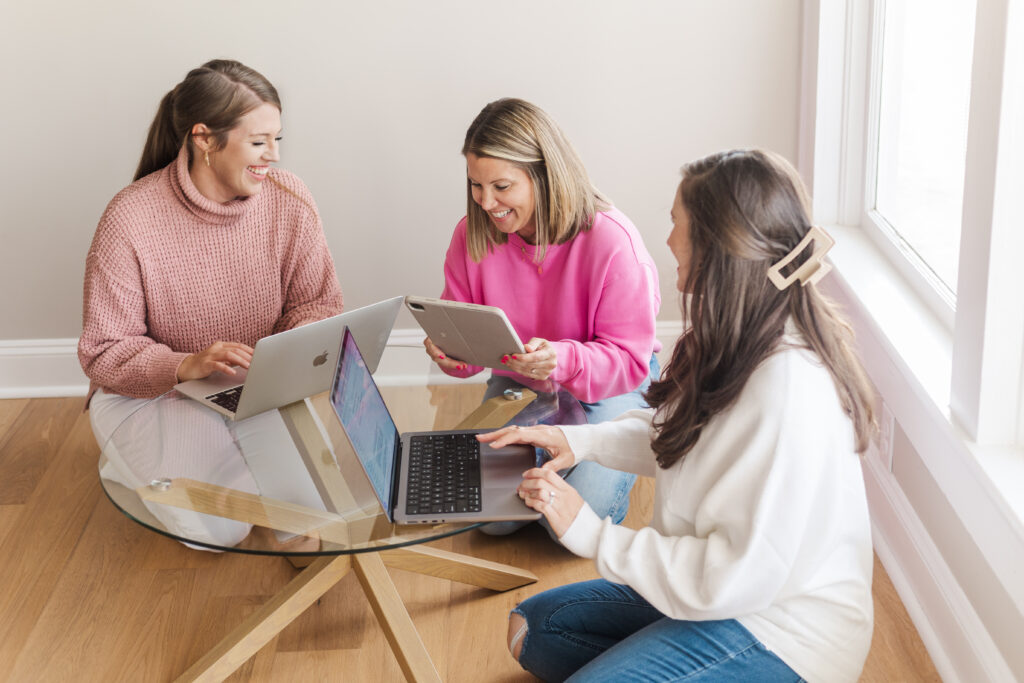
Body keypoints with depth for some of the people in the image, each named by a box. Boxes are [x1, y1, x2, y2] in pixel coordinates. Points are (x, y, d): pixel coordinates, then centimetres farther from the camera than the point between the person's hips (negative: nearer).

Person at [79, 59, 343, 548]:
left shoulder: (289, 201, -8)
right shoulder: (130, 220, -20)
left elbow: (317, 304, 0)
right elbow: (104, 353, -17)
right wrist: (187, 365, -36)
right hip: (149, 392, -3)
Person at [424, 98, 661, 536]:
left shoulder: (611, 240, -25)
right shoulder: (472, 235, -11)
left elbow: (630, 360, -22)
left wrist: (561, 360, -42)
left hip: (610, 385, -4)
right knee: (490, 517, -13)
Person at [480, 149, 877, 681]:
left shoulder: (790, 388, -32)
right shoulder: (738, 339, -2)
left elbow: (744, 574, -29)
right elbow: (678, 433, 18)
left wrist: (592, 534, -22)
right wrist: (580, 441, 3)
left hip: (780, 634, -9)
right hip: (723, 587, 9)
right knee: (532, 627, 10)